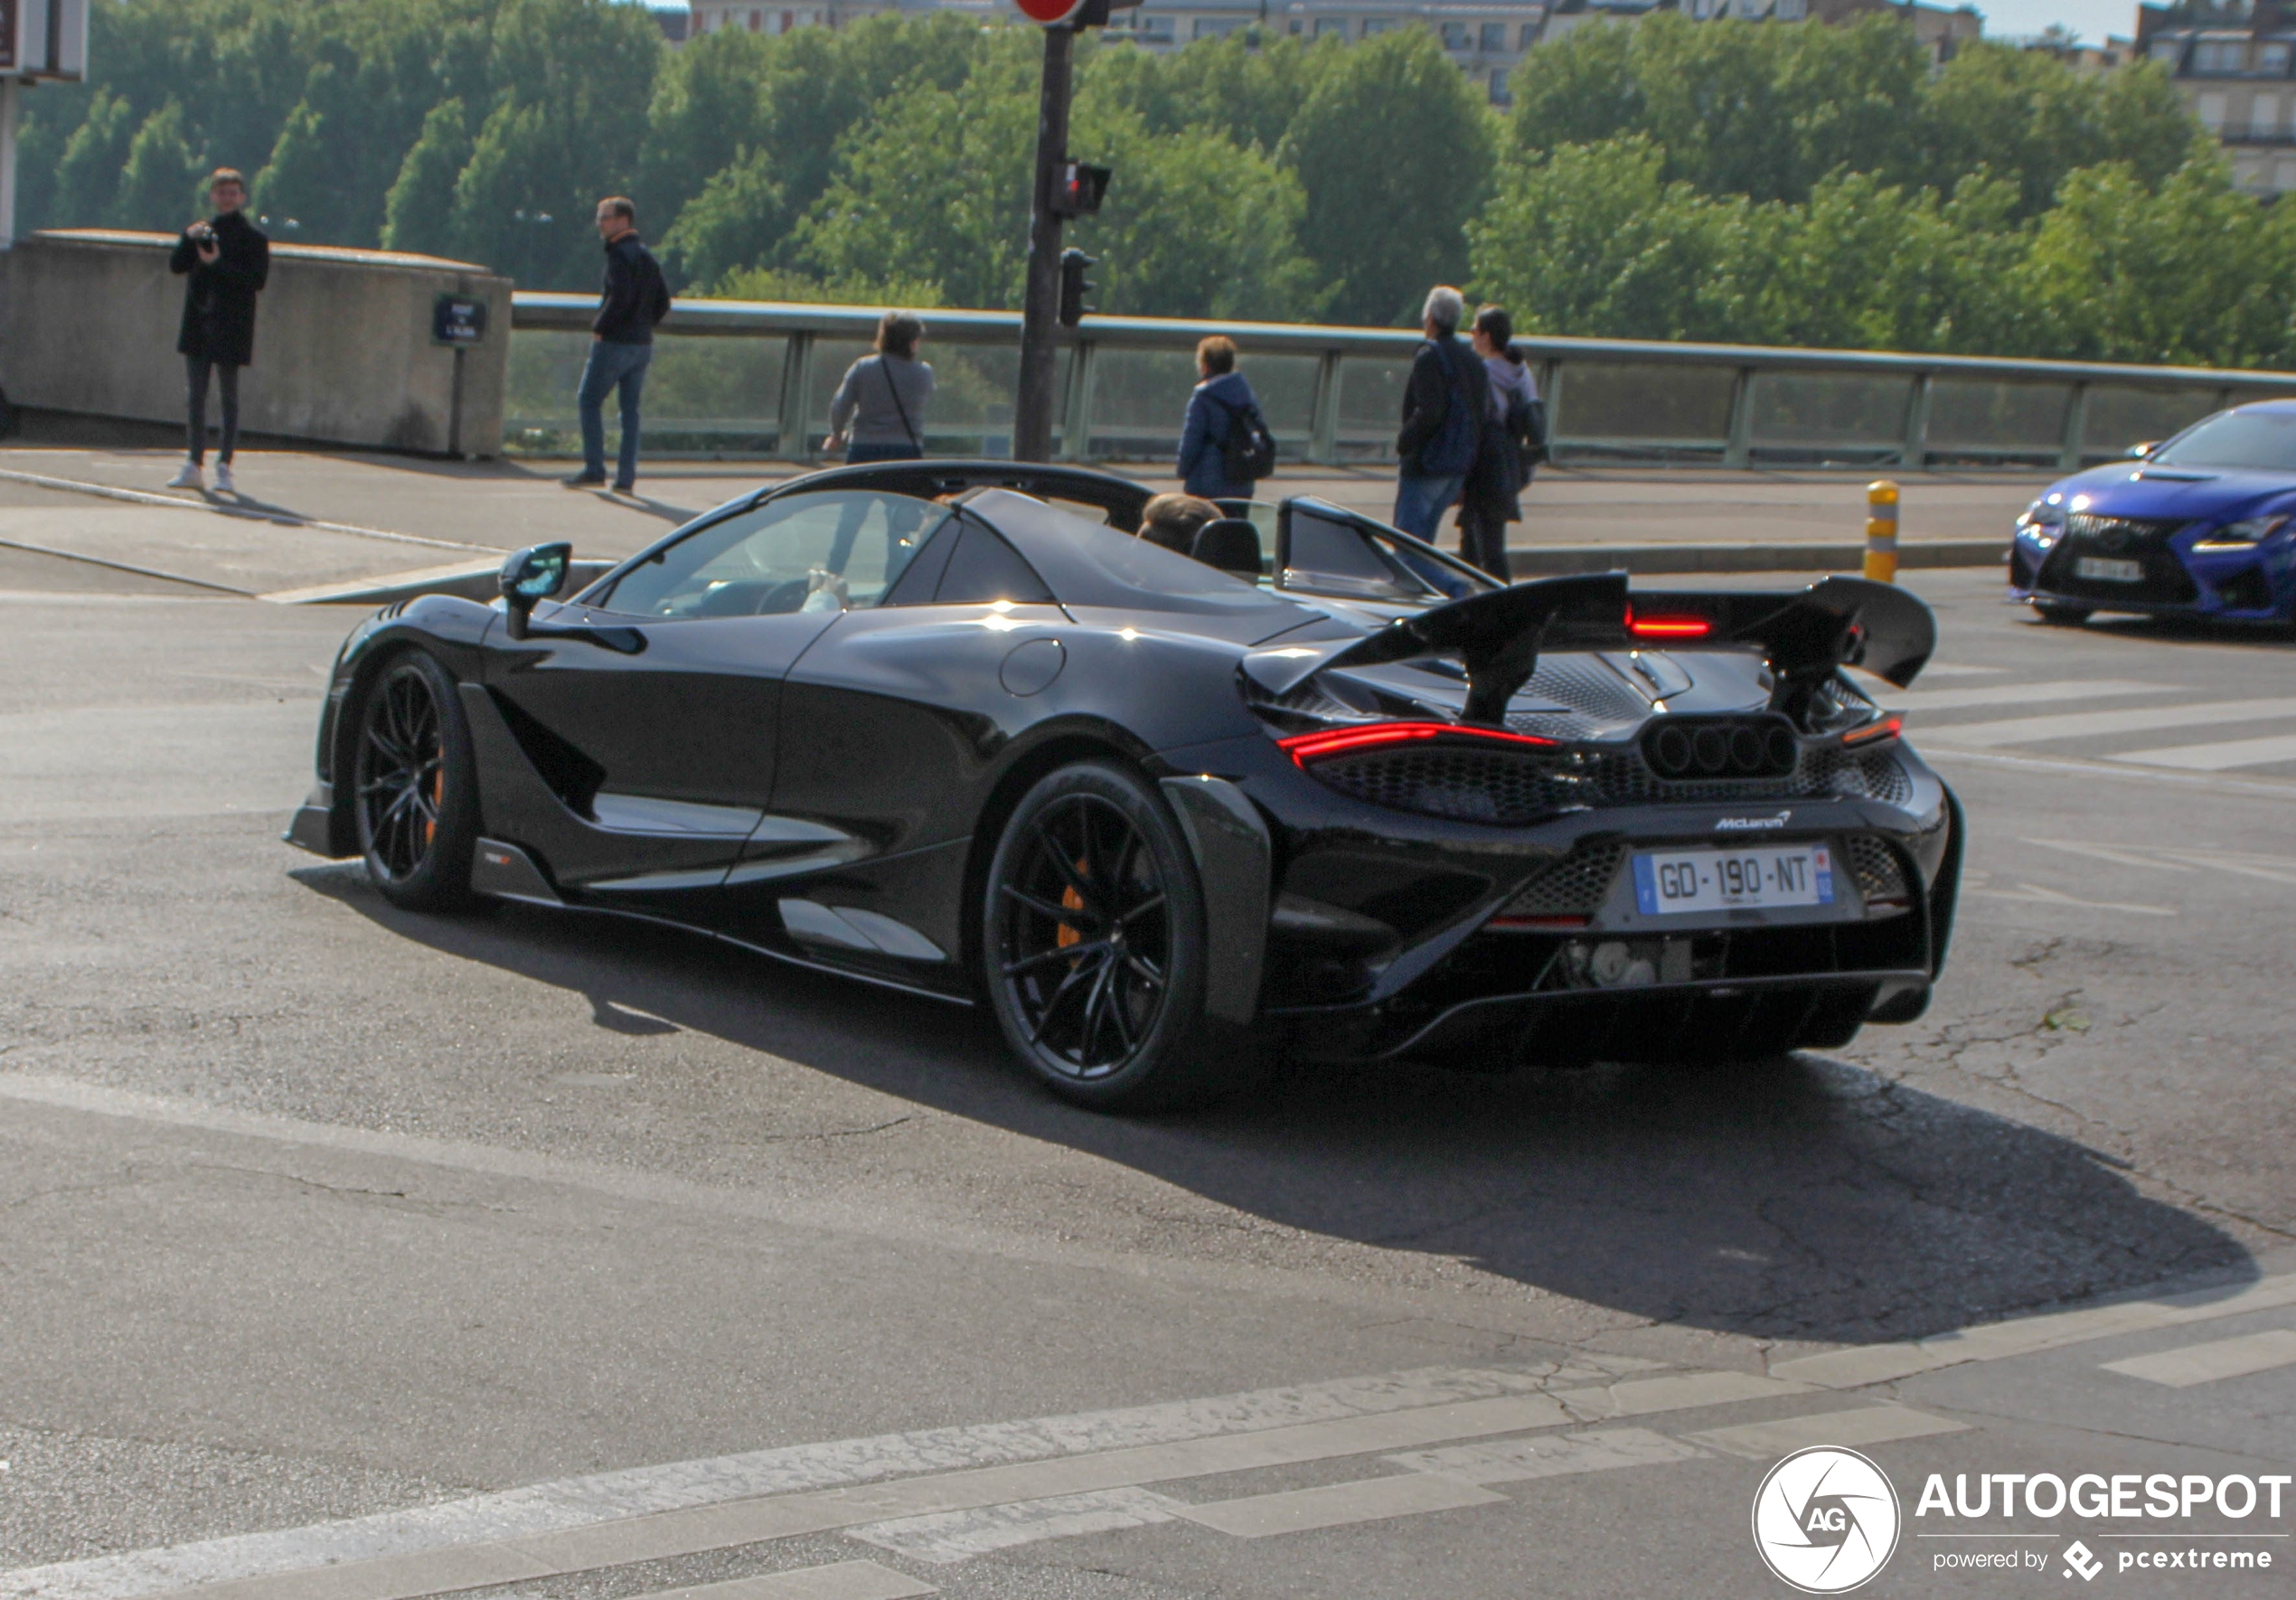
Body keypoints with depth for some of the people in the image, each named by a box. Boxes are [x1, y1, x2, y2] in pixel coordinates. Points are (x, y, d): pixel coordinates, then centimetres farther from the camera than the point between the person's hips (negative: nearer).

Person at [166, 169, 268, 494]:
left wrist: (218, 265, -20)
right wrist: (190, 239, -14)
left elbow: (258, 280, -14)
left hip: (231, 327, -5)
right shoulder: (200, 230, 13)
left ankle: (224, 467, 2)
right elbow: (176, 266, 3)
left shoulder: (253, 237, -3)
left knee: (229, 396, -1)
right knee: (196, 397, 7)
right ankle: (194, 464, 12)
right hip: (198, 323, 5)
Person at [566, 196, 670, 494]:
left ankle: (594, 469, -4)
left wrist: (599, 328, -13)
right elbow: (663, 302, 15)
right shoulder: (648, 256, 15)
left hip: (614, 343, -8)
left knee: (589, 402, 1)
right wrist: (642, 326, 14)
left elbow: (620, 296, -23)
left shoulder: (620, 253, -11)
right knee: (630, 409, 8)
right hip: (643, 344, 8)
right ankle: (625, 478, 6)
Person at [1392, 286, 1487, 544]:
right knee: (1424, 537, 18)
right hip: (1459, 466, 8)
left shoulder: (1429, 357, -13)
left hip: (1426, 464, -8)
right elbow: (1485, 412, 14)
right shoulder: (1471, 360, 13)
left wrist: (1403, 443, -11)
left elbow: (1429, 412, -23)